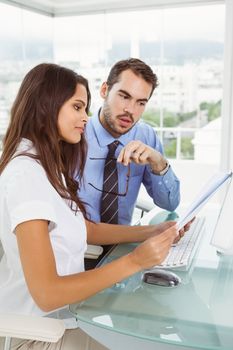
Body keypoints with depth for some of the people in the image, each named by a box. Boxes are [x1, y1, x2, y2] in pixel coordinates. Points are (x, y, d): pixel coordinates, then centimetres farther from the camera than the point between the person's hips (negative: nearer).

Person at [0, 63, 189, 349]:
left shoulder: (47, 165, 4)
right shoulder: (26, 174, -25)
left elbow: (89, 230, 8)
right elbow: (46, 294, -27)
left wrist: (151, 232, -2)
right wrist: (133, 262, -29)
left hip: (64, 307, 8)